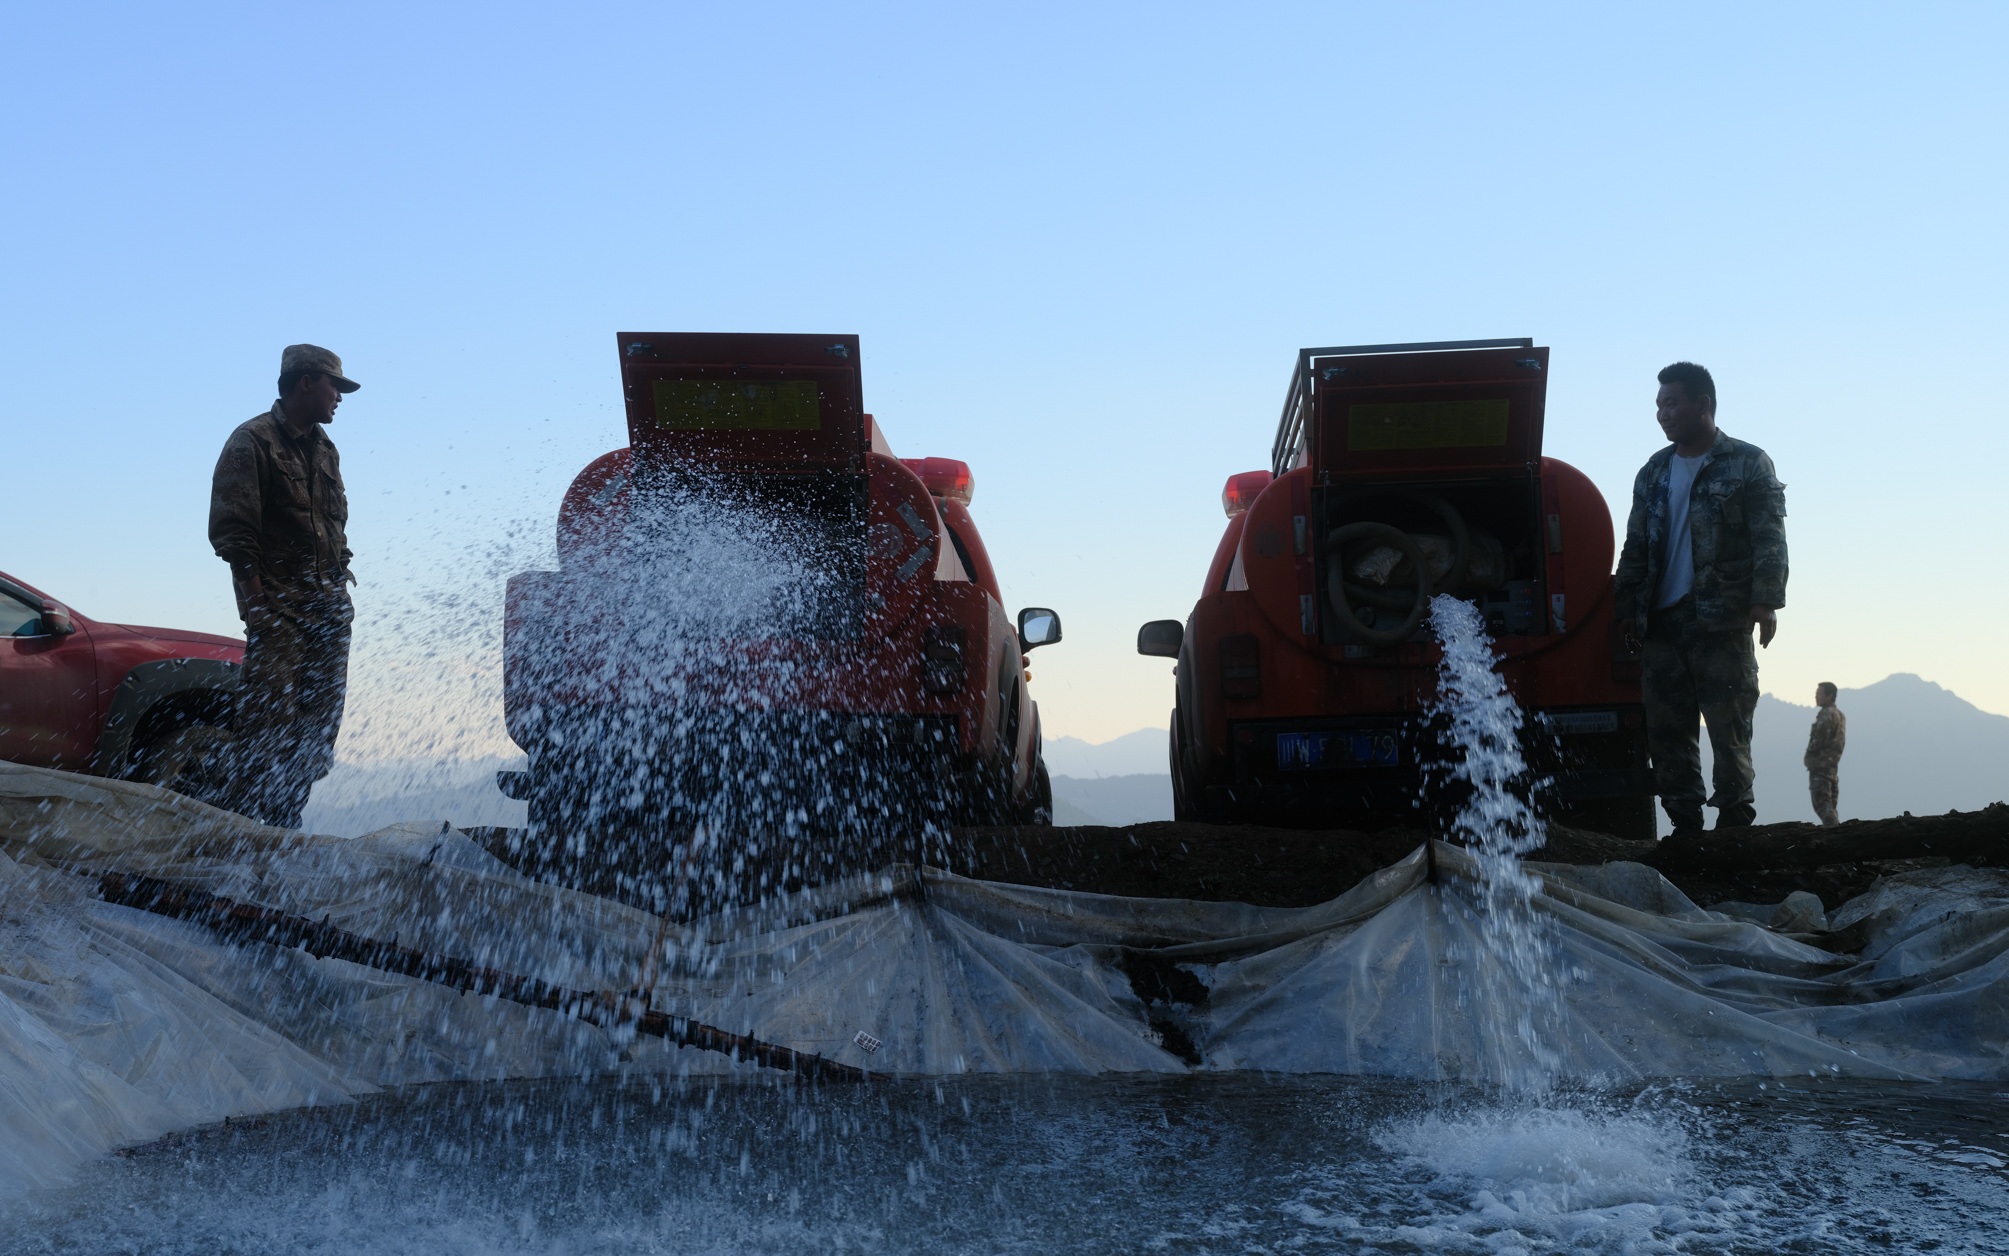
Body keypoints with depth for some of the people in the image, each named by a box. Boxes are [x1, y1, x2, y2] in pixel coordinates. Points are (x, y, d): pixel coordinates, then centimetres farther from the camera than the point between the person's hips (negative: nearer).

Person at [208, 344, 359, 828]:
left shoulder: (325, 450, 21)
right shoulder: (253, 441, -3)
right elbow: (231, 529, -10)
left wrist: (340, 582, 14)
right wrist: (255, 600, -17)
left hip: (328, 606, 7)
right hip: (278, 605, -7)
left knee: (320, 722, 4)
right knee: (270, 713, -15)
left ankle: (283, 824, 10)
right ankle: (236, 819, -10)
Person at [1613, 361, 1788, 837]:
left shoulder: (1747, 463, 3)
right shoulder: (1653, 473, 17)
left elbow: (1769, 539, -5)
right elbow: (1635, 547, 18)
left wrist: (1765, 600, -16)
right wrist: (1626, 610, 10)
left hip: (1722, 620, -5)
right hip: (1663, 621, 5)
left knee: (1728, 724, -4)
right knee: (1665, 727, 2)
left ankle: (1735, 819, 2)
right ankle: (1685, 823, 8)